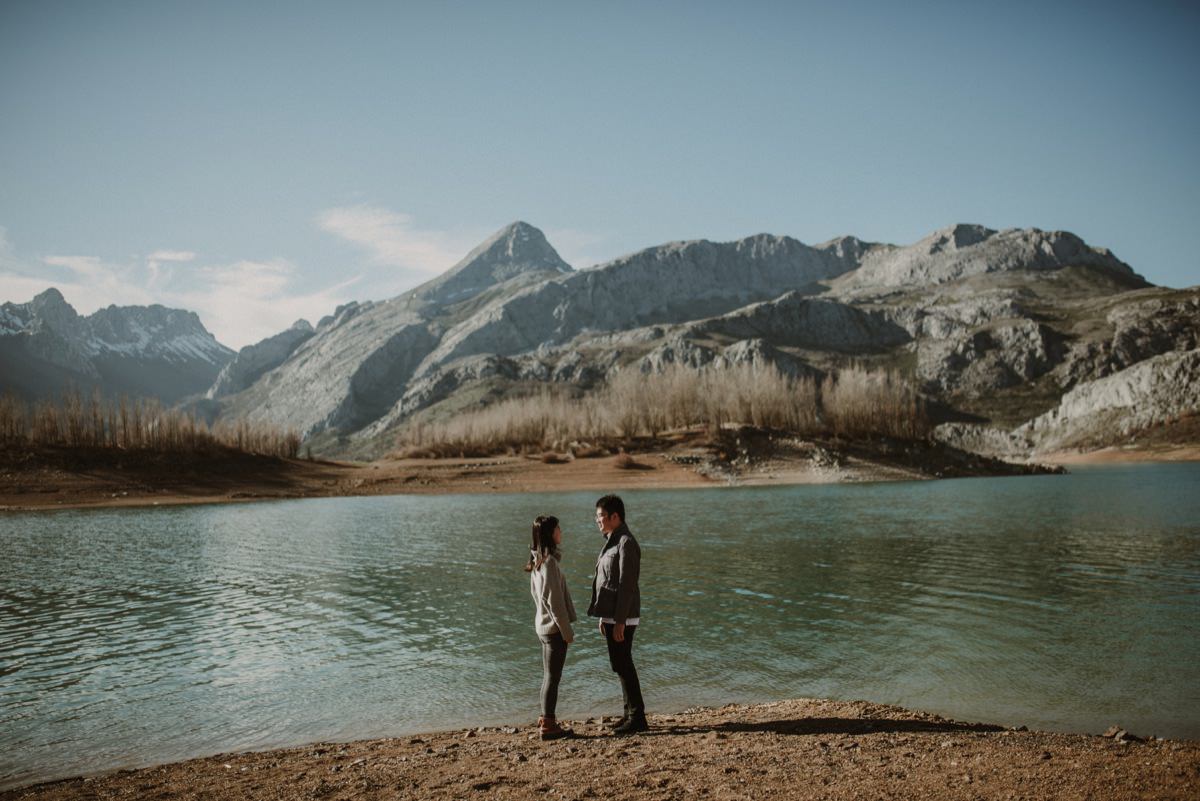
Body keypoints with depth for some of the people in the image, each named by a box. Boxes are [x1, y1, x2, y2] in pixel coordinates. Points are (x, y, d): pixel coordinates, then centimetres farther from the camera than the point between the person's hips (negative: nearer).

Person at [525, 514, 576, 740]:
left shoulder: (538, 561, 9)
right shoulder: (549, 562, -20)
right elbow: (555, 601, -21)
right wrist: (567, 631, -14)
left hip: (544, 625, 9)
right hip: (554, 627, -9)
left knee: (549, 676, 17)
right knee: (553, 677, -2)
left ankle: (545, 719, 26)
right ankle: (548, 725, 5)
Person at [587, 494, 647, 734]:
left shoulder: (626, 543, -16)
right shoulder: (613, 541, 13)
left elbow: (627, 585, -20)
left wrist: (620, 622, -22)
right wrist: (604, 616, 19)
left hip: (621, 617, -10)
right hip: (612, 614, 10)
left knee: (623, 665, -4)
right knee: (620, 665, 14)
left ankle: (637, 718, 4)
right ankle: (631, 713, 22)